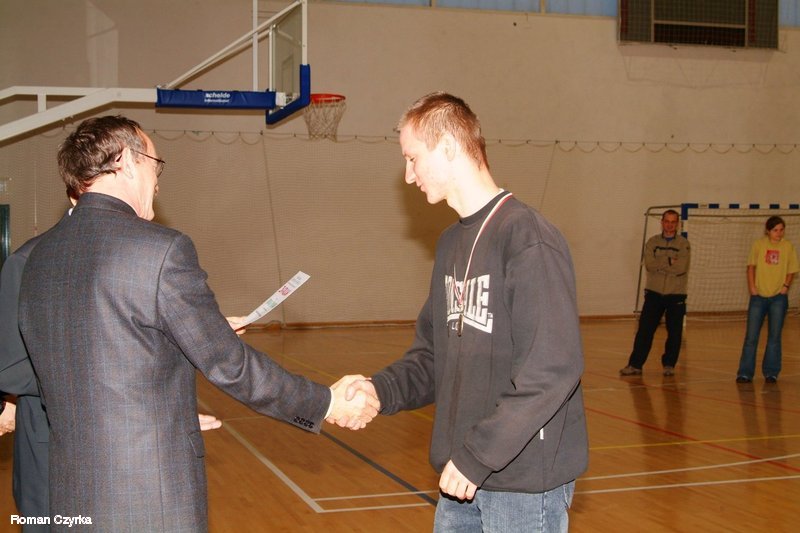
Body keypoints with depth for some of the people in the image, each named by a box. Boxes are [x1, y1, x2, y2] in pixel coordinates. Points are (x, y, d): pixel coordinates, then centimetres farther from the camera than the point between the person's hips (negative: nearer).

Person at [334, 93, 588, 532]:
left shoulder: (529, 239, -17)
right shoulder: (451, 243, 10)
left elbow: (552, 369, -23)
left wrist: (478, 455, -21)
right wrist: (381, 389, -5)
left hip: (526, 482, -8)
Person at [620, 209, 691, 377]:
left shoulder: (683, 243, 0)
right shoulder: (653, 242, 6)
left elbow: (681, 267, -14)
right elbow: (649, 264, -9)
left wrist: (660, 264, -9)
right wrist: (670, 262, -13)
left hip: (676, 294, -1)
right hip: (654, 292, 1)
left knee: (674, 332, 4)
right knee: (644, 330, -1)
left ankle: (669, 364, 18)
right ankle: (635, 364, 4)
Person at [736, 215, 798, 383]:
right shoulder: (759, 245, 0)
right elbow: (751, 267, 5)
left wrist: (786, 286, -8)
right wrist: (752, 288, -5)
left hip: (778, 296, 0)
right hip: (759, 296, 0)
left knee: (774, 336, 5)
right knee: (751, 336, 0)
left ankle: (771, 373, 14)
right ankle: (745, 373, 5)